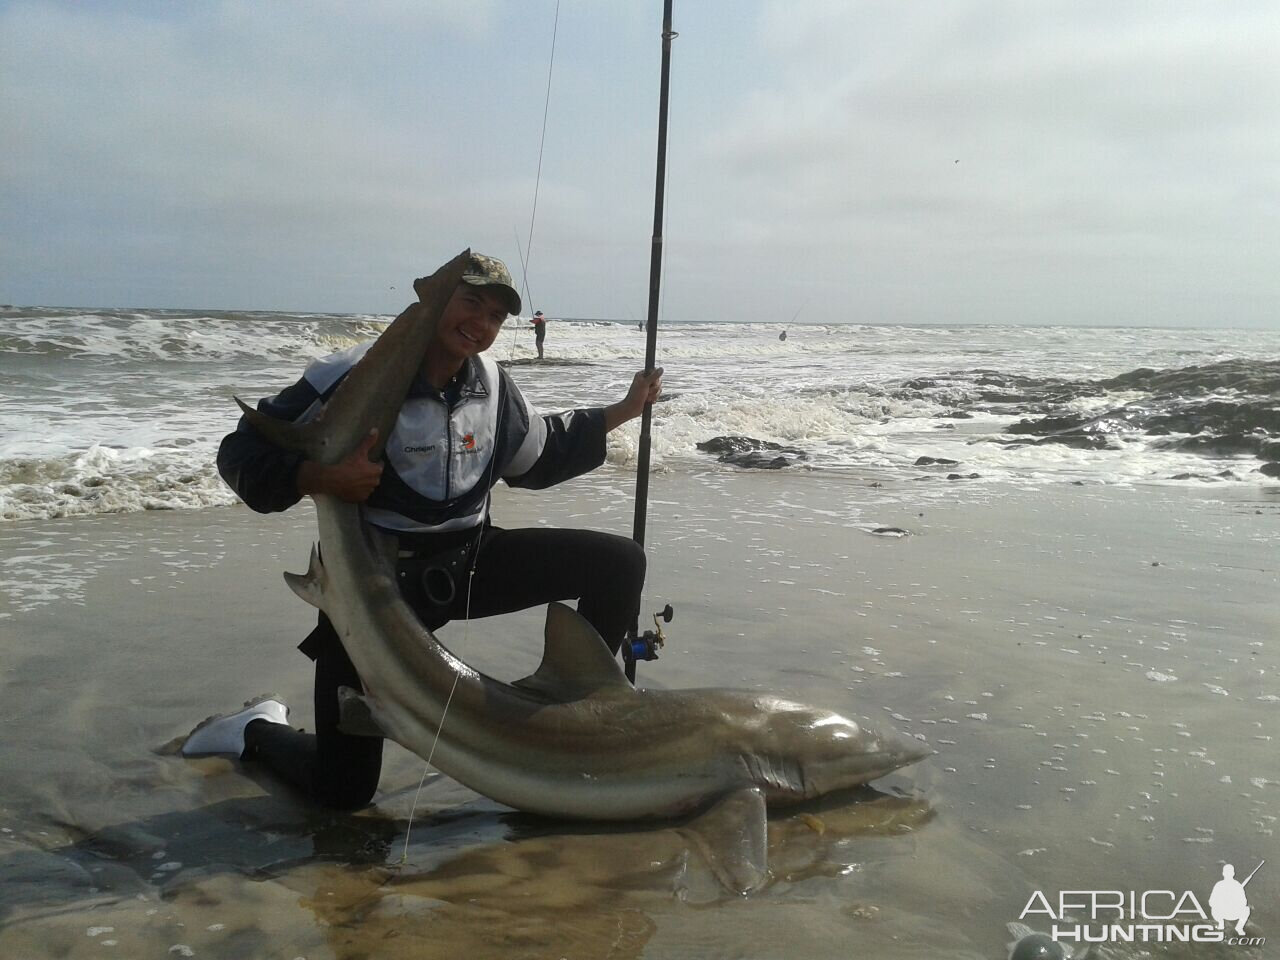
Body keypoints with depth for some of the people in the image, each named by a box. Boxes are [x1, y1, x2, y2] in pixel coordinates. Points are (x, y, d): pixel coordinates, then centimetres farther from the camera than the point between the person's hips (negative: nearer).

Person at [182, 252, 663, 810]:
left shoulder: (490, 384, -1)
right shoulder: (354, 379, -20)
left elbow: (538, 456, 17)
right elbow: (241, 453, -16)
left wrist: (623, 411, 14)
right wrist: (318, 477, -35)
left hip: (468, 564, 6)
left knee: (619, 563, -6)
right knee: (342, 792, -2)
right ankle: (257, 731, 32)